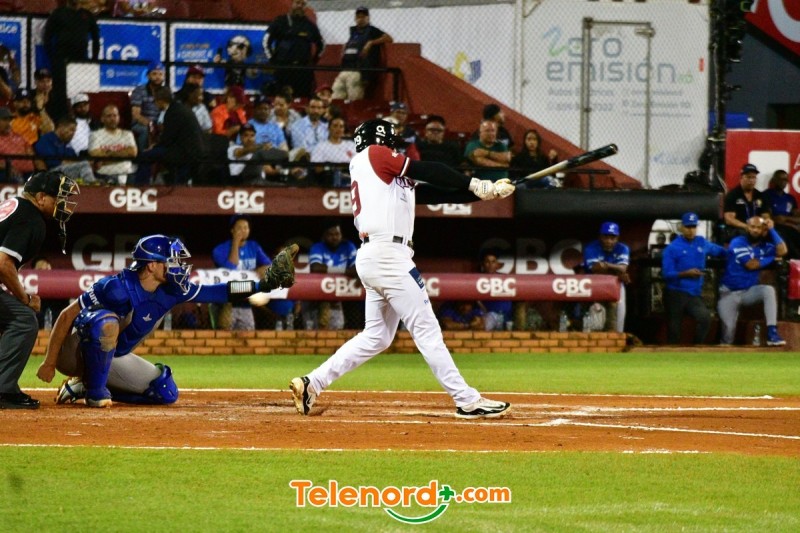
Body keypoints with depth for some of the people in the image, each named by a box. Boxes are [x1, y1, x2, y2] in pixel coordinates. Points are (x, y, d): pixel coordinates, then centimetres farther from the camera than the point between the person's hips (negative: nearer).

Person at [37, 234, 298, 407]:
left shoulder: (171, 291, -7)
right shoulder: (118, 287, -29)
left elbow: (220, 292, -5)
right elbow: (67, 316, -24)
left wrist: (265, 284, -14)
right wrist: (49, 363, -25)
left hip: (111, 357, 8)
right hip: (75, 350, -8)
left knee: (166, 391, 4)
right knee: (106, 321, -38)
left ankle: (83, 387, 9)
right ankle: (95, 391, -20)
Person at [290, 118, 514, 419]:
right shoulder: (374, 155, 3)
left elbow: (436, 193, 17)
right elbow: (426, 172, -5)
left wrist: (484, 192, 7)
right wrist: (473, 185, 3)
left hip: (371, 259, 9)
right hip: (388, 255, -9)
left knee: (376, 336, 14)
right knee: (426, 329, -8)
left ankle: (312, 384, 13)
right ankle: (467, 401, -8)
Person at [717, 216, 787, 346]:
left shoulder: (764, 246, 3)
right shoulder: (738, 242, -10)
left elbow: (782, 251, -15)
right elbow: (750, 264, -19)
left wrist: (771, 230, -9)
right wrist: (772, 258, -8)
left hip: (749, 291, 3)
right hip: (729, 293, -3)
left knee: (769, 290, -27)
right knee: (728, 327, -14)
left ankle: (772, 333, -33)